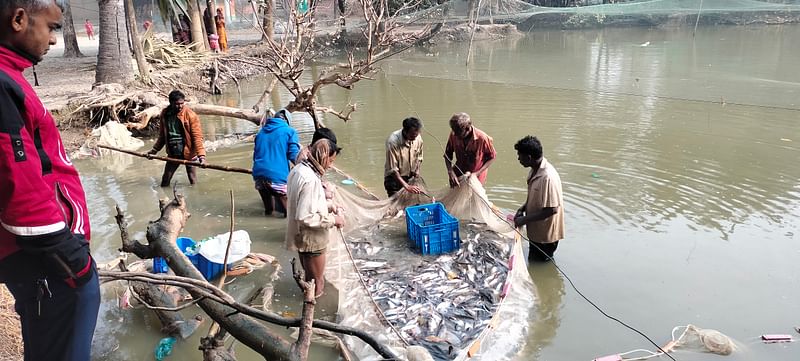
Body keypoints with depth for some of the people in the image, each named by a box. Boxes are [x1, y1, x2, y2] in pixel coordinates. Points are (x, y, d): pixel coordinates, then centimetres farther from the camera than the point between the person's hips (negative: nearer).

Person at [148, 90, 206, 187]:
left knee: (193, 182, 0)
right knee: (165, 182, 12)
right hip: (172, 154, 5)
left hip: (188, 153, -5)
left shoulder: (190, 115, -13)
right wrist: (155, 150, 18)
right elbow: (162, 135, 16)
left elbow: (197, 136, -17)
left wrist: (201, 155, -27)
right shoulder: (165, 114, 2)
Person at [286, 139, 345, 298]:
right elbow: (306, 217, -29)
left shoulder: (299, 169, 2)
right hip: (312, 240, -10)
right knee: (316, 285, 11)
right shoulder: (311, 180, -29)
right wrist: (332, 219, -19)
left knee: (311, 278, 30)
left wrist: (326, 207, 9)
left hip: (303, 237, 10)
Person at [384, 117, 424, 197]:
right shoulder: (393, 141, -25)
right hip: (394, 178, -5)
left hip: (410, 178, 5)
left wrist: (416, 175, 2)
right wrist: (407, 186, -29)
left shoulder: (418, 139, -9)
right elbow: (392, 170, -25)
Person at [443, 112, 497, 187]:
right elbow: (447, 155, -5)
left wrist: (477, 173, -20)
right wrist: (450, 172, -22)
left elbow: (492, 157, -11)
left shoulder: (482, 138, -26)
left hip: (476, 178, -3)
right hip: (458, 174, 3)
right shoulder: (453, 135, -17)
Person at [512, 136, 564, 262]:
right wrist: (522, 209, -1)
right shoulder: (535, 170, 0)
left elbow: (552, 209, -29)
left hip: (546, 234, -9)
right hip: (535, 230, 9)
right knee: (533, 261, 24)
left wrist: (525, 219, -22)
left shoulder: (548, 177, -31)